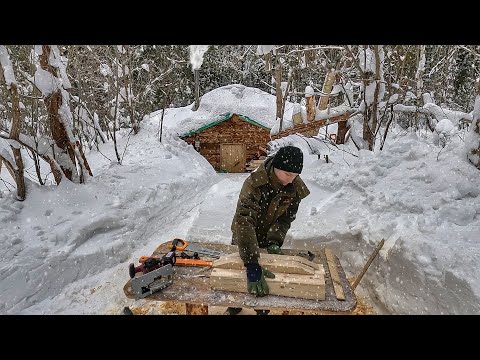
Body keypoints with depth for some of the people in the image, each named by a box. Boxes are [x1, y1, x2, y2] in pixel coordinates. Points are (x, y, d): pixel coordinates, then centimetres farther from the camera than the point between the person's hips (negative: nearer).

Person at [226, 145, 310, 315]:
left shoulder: (295, 188, -21)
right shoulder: (254, 183, -37)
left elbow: (286, 217, -11)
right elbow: (243, 221, -46)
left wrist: (275, 240, -28)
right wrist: (252, 265, -52)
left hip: (268, 238, 3)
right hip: (243, 238, -2)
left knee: (268, 270, 18)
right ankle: (234, 307, 46)